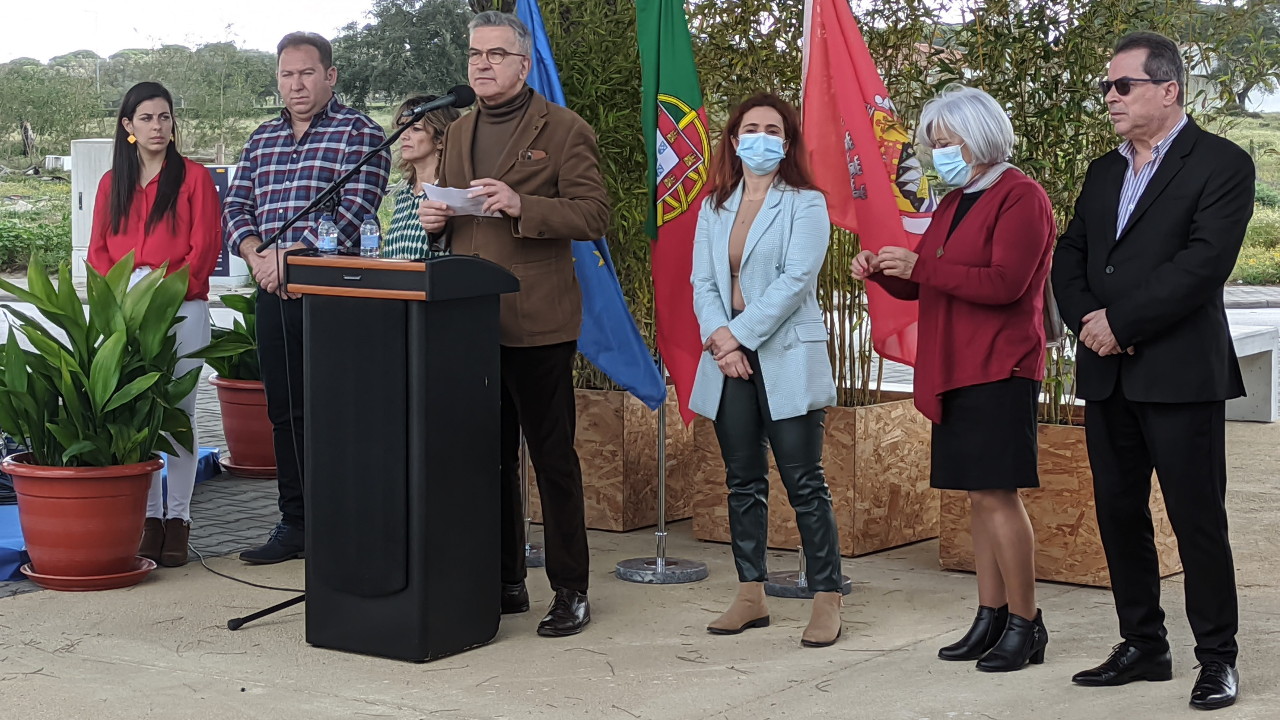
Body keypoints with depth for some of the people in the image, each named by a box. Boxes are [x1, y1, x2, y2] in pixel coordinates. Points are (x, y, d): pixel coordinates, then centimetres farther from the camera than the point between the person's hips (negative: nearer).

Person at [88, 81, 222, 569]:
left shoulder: (194, 177, 4)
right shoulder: (113, 182, 16)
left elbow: (204, 248, -3)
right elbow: (98, 250, 11)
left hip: (182, 311, -3)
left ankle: (178, 517, 4)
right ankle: (149, 515, 7)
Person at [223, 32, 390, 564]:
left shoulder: (358, 134, -3)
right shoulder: (263, 139, 17)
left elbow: (350, 213, -14)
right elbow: (236, 208, 12)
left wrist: (290, 257, -18)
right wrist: (257, 256, -7)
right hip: (273, 297, 6)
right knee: (284, 413, 10)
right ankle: (294, 524, 18)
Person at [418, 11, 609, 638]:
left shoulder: (563, 130, -3)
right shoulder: (458, 133, 18)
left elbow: (593, 215, -10)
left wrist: (520, 204, -21)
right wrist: (436, 217, 6)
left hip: (536, 321, -6)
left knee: (553, 457, -1)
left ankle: (570, 592, 6)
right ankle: (505, 583, 21)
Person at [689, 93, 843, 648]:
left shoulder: (806, 205, -1)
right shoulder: (714, 208, 13)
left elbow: (795, 280, -12)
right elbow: (702, 283, 6)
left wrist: (740, 335, -16)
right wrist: (719, 339, -11)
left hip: (786, 360, -5)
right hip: (728, 359, 5)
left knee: (804, 483, -4)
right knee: (743, 482, 9)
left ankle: (827, 601, 1)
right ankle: (751, 596, 16)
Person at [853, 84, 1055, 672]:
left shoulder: (1021, 197, -8)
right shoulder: (955, 203, 19)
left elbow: (1005, 282, -20)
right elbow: (922, 285, 23)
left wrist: (921, 266, -20)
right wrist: (882, 271, 2)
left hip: (1000, 369, -9)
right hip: (955, 370, 9)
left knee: (996, 492, -10)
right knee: (978, 496, 9)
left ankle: (1025, 622, -2)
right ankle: (991, 617, 13)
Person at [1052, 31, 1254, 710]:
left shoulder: (1221, 164, -5)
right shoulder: (1103, 172, 17)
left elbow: (1204, 261, -16)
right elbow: (1069, 256, 14)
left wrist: (1121, 322, -16)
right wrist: (1088, 320, -6)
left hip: (1180, 373, -7)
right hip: (1108, 375, 7)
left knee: (1198, 519, -2)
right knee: (1119, 515, 10)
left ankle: (1217, 658, 8)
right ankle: (1143, 647, 21)